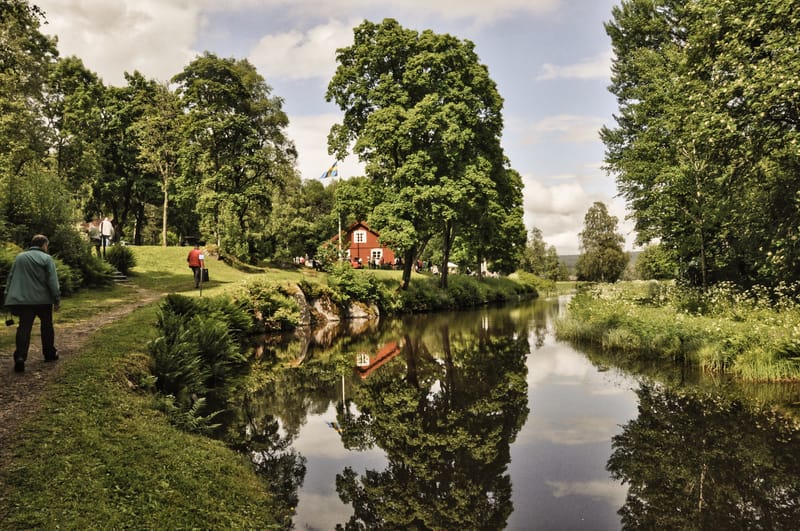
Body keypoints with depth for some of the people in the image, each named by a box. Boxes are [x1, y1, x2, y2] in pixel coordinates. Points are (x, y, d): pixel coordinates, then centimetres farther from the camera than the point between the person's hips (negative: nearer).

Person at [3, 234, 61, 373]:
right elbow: (52, 281, -9)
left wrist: (7, 297, 17)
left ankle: (20, 357, -14)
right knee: (46, 326, 13)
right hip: (43, 299, -3)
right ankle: (49, 353, 21)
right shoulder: (46, 258, -4)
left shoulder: (19, 257, 10)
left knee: (24, 328, 0)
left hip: (23, 299, 3)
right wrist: (57, 299, -4)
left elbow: (11, 278, 13)